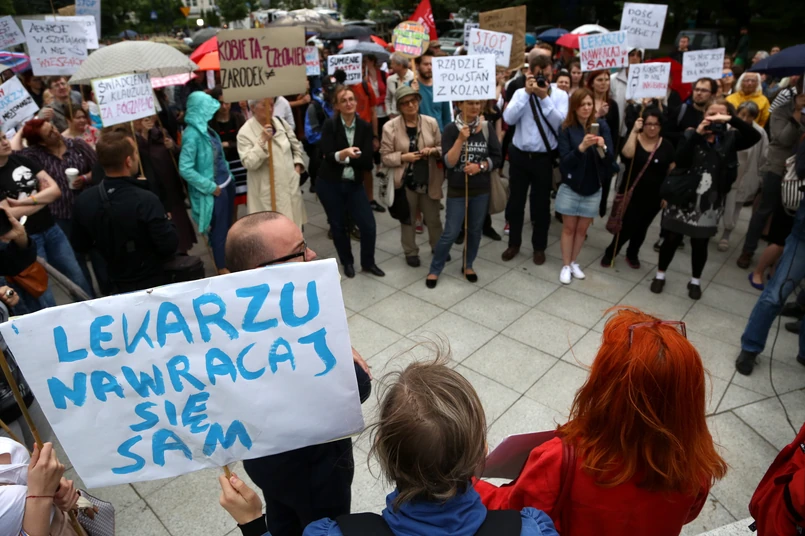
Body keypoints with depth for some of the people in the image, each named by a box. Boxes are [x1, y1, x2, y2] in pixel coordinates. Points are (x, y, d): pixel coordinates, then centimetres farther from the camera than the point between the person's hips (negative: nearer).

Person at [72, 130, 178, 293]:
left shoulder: (83, 201, -10)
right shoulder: (146, 200, -30)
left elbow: (80, 246, 2)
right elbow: (169, 246, -26)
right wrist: (167, 223, -7)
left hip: (118, 285, 5)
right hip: (153, 283, -5)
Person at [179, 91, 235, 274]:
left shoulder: (205, 128, 3)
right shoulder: (192, 134, -21)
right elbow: (185, 169, -23)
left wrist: (228, 176, 6)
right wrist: (210, 186, -19)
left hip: (226, 184, 8)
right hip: (214, 190, -8)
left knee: (228, 226, 20)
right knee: (219, 230, 7)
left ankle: (229, 261, 37)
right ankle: (222, 268, 24)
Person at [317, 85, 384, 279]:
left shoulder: (365, 127, -2)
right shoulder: (330, 125, -8)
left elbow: (367, 161, -9)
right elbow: (327, 156, -19)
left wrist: (341, 157, -15)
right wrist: (344, 153, -36)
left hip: (354, 184, 2)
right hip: (329, 184, -2)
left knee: (368, 226, -2)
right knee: (338, 226, 10)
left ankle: (368, 262, 22)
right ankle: (347, 263, 32)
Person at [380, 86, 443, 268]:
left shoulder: (431, 122, -2)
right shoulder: (390, 127, -9)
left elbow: (441, 147, 7)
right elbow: (385, 156, -6)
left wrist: (433, 151, -15)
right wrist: (403, 157, -21)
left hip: (429, 180, 2)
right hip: (405, 181, -2)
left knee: (433, 218, 15)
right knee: (408, 219, 14)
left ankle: (438, 247, 38)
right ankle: (411, 252, 31)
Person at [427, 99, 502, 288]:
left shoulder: (487, 128, -1)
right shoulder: (451, 129, -8)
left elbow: (497, 158, 0)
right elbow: (448, 162, -16)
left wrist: (480, 166, -16)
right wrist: (461, 139, -24)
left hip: (481, 190, 3)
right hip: (457, 190, -3)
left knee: (475, 230, 13)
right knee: (450, 233, -1)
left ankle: (467, 265, 33)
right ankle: (434, 270, 16)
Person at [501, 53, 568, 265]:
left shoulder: (560, 95, -1)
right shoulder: (520, 92, 2)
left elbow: (560, 124, -17)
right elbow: (509, 118, -14)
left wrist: (544, 97, -20)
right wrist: (527, 93, -17)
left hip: (544, 158, -1)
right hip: (519, 155, 1)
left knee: (541, 204, 9)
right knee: (516, 201, 11)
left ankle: (539, 247, 26)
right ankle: (514, 243, 29)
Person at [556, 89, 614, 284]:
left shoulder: (602, 127, -3)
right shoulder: (566, 129, -8)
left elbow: (610, 158, -7)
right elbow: (564, 161, -15)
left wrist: (602, 147, -28)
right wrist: (582, 147, -31)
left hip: (593, 188, 2)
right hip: (571, 187, -2)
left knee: (582, 228, 11)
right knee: (569, 227, 5)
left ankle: (574, 262, 27)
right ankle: (566, 265, 17)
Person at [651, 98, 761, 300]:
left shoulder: (730, 139, 2)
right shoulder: (692, 136, -1)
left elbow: (755, 137, -16)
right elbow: (679, 160, -17)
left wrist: (732, 120, -24)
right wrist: (697, 134, -21)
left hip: (710, 202, 1)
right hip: (683, 198, -1)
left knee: (700, 244, 12)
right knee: (672, 239, 7)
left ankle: (695, 281, 30)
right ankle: (660, 275, 26)